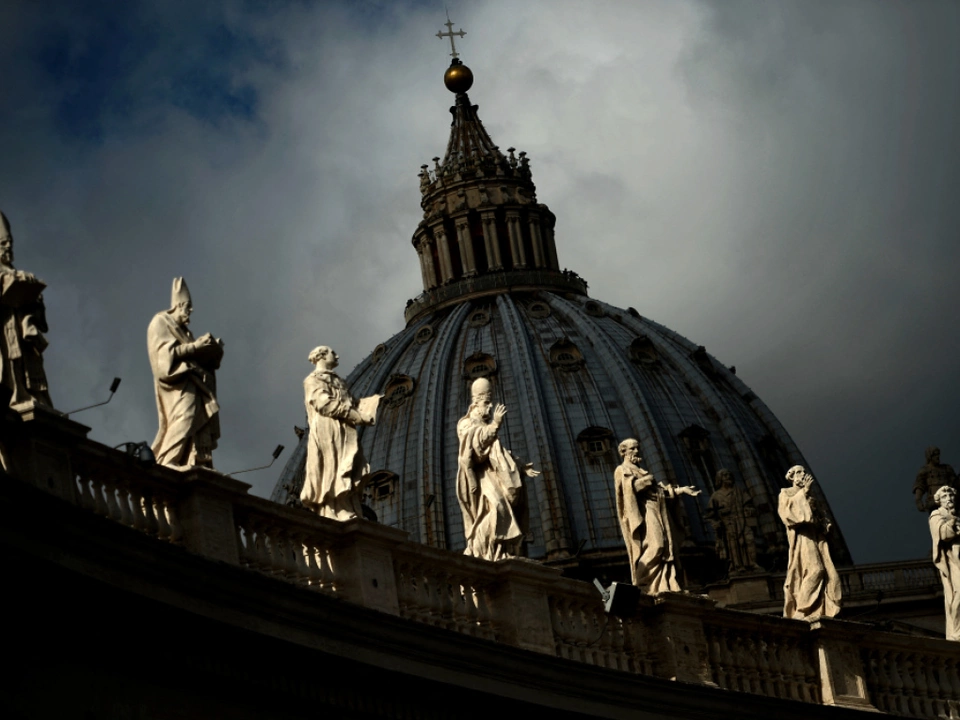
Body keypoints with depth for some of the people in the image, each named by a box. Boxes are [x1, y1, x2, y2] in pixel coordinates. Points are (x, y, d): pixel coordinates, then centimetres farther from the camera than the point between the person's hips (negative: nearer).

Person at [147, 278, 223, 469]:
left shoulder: (182, 329, 27)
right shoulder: (160, 323, 1)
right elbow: (167, 352, -12)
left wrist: (211, 349, 8)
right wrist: (196, 345, -13)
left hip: (191, 379, 9)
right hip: (177, 380, -9)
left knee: (201, 420, -4)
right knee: (184, 416, -25)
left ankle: (199, 464, -13)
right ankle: (167, 461, -30)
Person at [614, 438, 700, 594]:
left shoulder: (639, 470, 31)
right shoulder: (622, 470, 5)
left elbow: (658, 489, 26)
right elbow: (630, 486, -15)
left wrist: (681, 490, 19)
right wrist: (648, 480, -5)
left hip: (655, 512, 9)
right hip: (643, 510, -9)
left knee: (666, 548, -2)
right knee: (654, 545, -23)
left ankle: (663, 586, -9)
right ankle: (641, 584, -21)